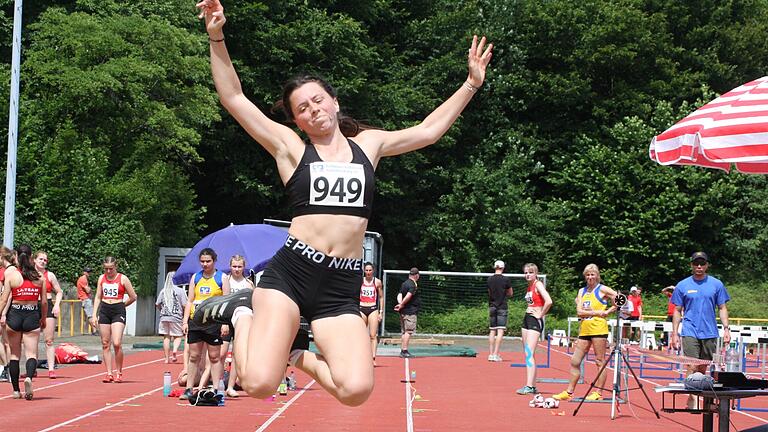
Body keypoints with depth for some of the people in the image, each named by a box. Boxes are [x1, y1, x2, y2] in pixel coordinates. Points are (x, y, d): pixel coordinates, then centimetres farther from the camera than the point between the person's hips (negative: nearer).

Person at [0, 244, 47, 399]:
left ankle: (16, 390, 14)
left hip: (14, 315, 0)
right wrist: (43, 319, 17)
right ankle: (29, 377, -27)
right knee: (31, 353, 3)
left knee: (14, 354, 12)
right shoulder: (39, 277, -1)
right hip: (32, 316, 0)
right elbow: (43, 302, 4)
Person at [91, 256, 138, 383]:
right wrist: (94, 315, 7)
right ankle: (109, 373, 8)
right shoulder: (101, 278, 9)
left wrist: (121, 306, 8)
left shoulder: (123, 279, -2)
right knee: (105, 344, 2)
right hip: (104, 311, 4)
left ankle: (118, 372, 1)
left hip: (118, 312, -4)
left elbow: (133, 297, 2)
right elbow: (98, 297, 13)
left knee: (117, 343, -14)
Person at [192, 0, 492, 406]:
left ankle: (298, 354, 14)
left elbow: (427, 130, 25)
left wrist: (471, 84, 23)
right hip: (290, 272, -2)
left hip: (342, 287, 3)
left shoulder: (368, 144, 17)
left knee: (356, 390, -19)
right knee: (259, 383, -18)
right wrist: (217, 37, -8)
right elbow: (233, 98, 3)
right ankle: (242, 315, 16)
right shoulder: (290, 147, 7)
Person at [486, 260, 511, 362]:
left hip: (492, 307, 4)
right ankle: (495, 354, -11)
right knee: (500, 331, -4)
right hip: (502, 308, -4)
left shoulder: (489, 279, 3)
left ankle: (490, 354, 9)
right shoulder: (505, 279, -7)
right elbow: (510, 294, 4)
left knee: (492, 331, 9)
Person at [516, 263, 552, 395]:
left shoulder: (538, 284, -11)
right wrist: (529, 310, 13)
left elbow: (549, 301, -25)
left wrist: (541, 314, -15)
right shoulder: (529, 286, 14)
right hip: (527, 319, 10)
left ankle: (529, 386, -20)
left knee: (529, 353, -16)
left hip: (535, 321, -10)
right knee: (528, 354, 10)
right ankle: (532, 386, 14)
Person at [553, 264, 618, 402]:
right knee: (575, 361, 6)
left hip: (599, 329, -6)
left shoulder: (602, 289, 0)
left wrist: (607, 312, -11)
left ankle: (597, 393, 2)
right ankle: (569, 392, 11)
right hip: (584, 329, 6)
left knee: (600, 361, -2)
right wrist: (596, 312, -10)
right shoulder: (582, 291, 15)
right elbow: (579, 311, 2)